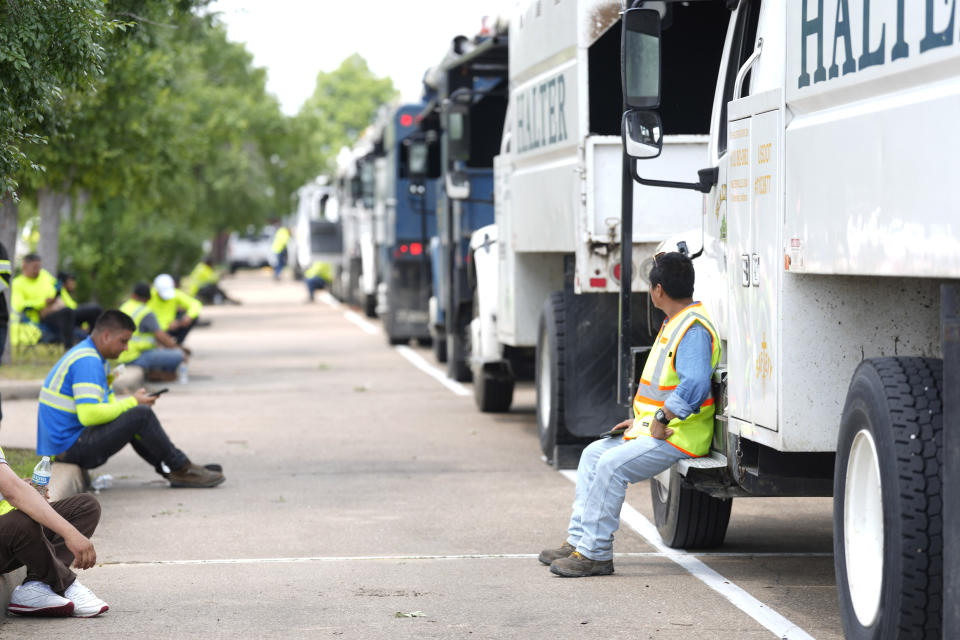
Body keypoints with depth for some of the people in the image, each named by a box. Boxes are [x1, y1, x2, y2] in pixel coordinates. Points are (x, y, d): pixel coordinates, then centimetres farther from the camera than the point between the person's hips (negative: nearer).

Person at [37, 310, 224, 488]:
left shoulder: (95, 359, 16)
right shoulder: (87, 362, -18)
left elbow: (108, 402, 22)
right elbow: (89, 415, -27)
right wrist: (132, 402, -14)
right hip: (71, 447, -11)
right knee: (141, 415, -17)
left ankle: (170, 469, 15)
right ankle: (183, 470, -3)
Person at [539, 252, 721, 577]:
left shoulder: (694, 329, -18)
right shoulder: (673, 324, 18)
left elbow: (695, 385, -33)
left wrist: (661, 420, -27)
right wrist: (641, 420, 17)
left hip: (678, 438, -11)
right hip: (656, 430, 11)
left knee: (612, 464, -24)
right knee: (594, 453, 12)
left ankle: (596, 554, -18)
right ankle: (578, 541, 13)